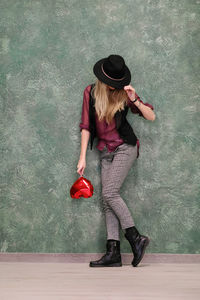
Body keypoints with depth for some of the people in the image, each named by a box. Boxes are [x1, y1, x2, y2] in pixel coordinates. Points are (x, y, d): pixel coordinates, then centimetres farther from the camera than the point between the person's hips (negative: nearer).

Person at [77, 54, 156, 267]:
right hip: (106, 151, 4)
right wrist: (83, 157, 1)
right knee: (107, 201, -4)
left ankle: (135, 238, -10)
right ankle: (113, 253, -7)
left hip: (125, 147, -4)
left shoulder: (124, 93, -4)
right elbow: (86, 126, 5)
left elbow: (151, 117, -5)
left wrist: (135, 100, -22)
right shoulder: (91, 92, 3)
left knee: (109, 193, -18)